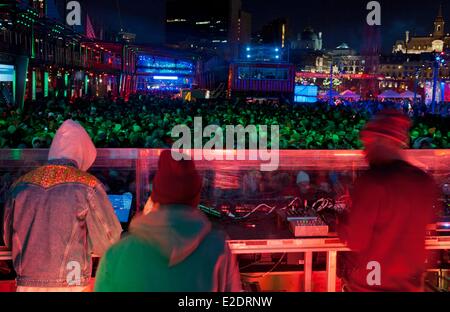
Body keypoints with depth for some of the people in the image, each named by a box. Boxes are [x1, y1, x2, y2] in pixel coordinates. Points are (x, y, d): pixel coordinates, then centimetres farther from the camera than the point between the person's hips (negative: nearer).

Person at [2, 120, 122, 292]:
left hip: (26, 284, 3)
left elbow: (8, 239, 11)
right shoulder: (87, 185, -11)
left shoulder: (21, 184, 1)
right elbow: (108, 242, -7)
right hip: (70, 285, -3)